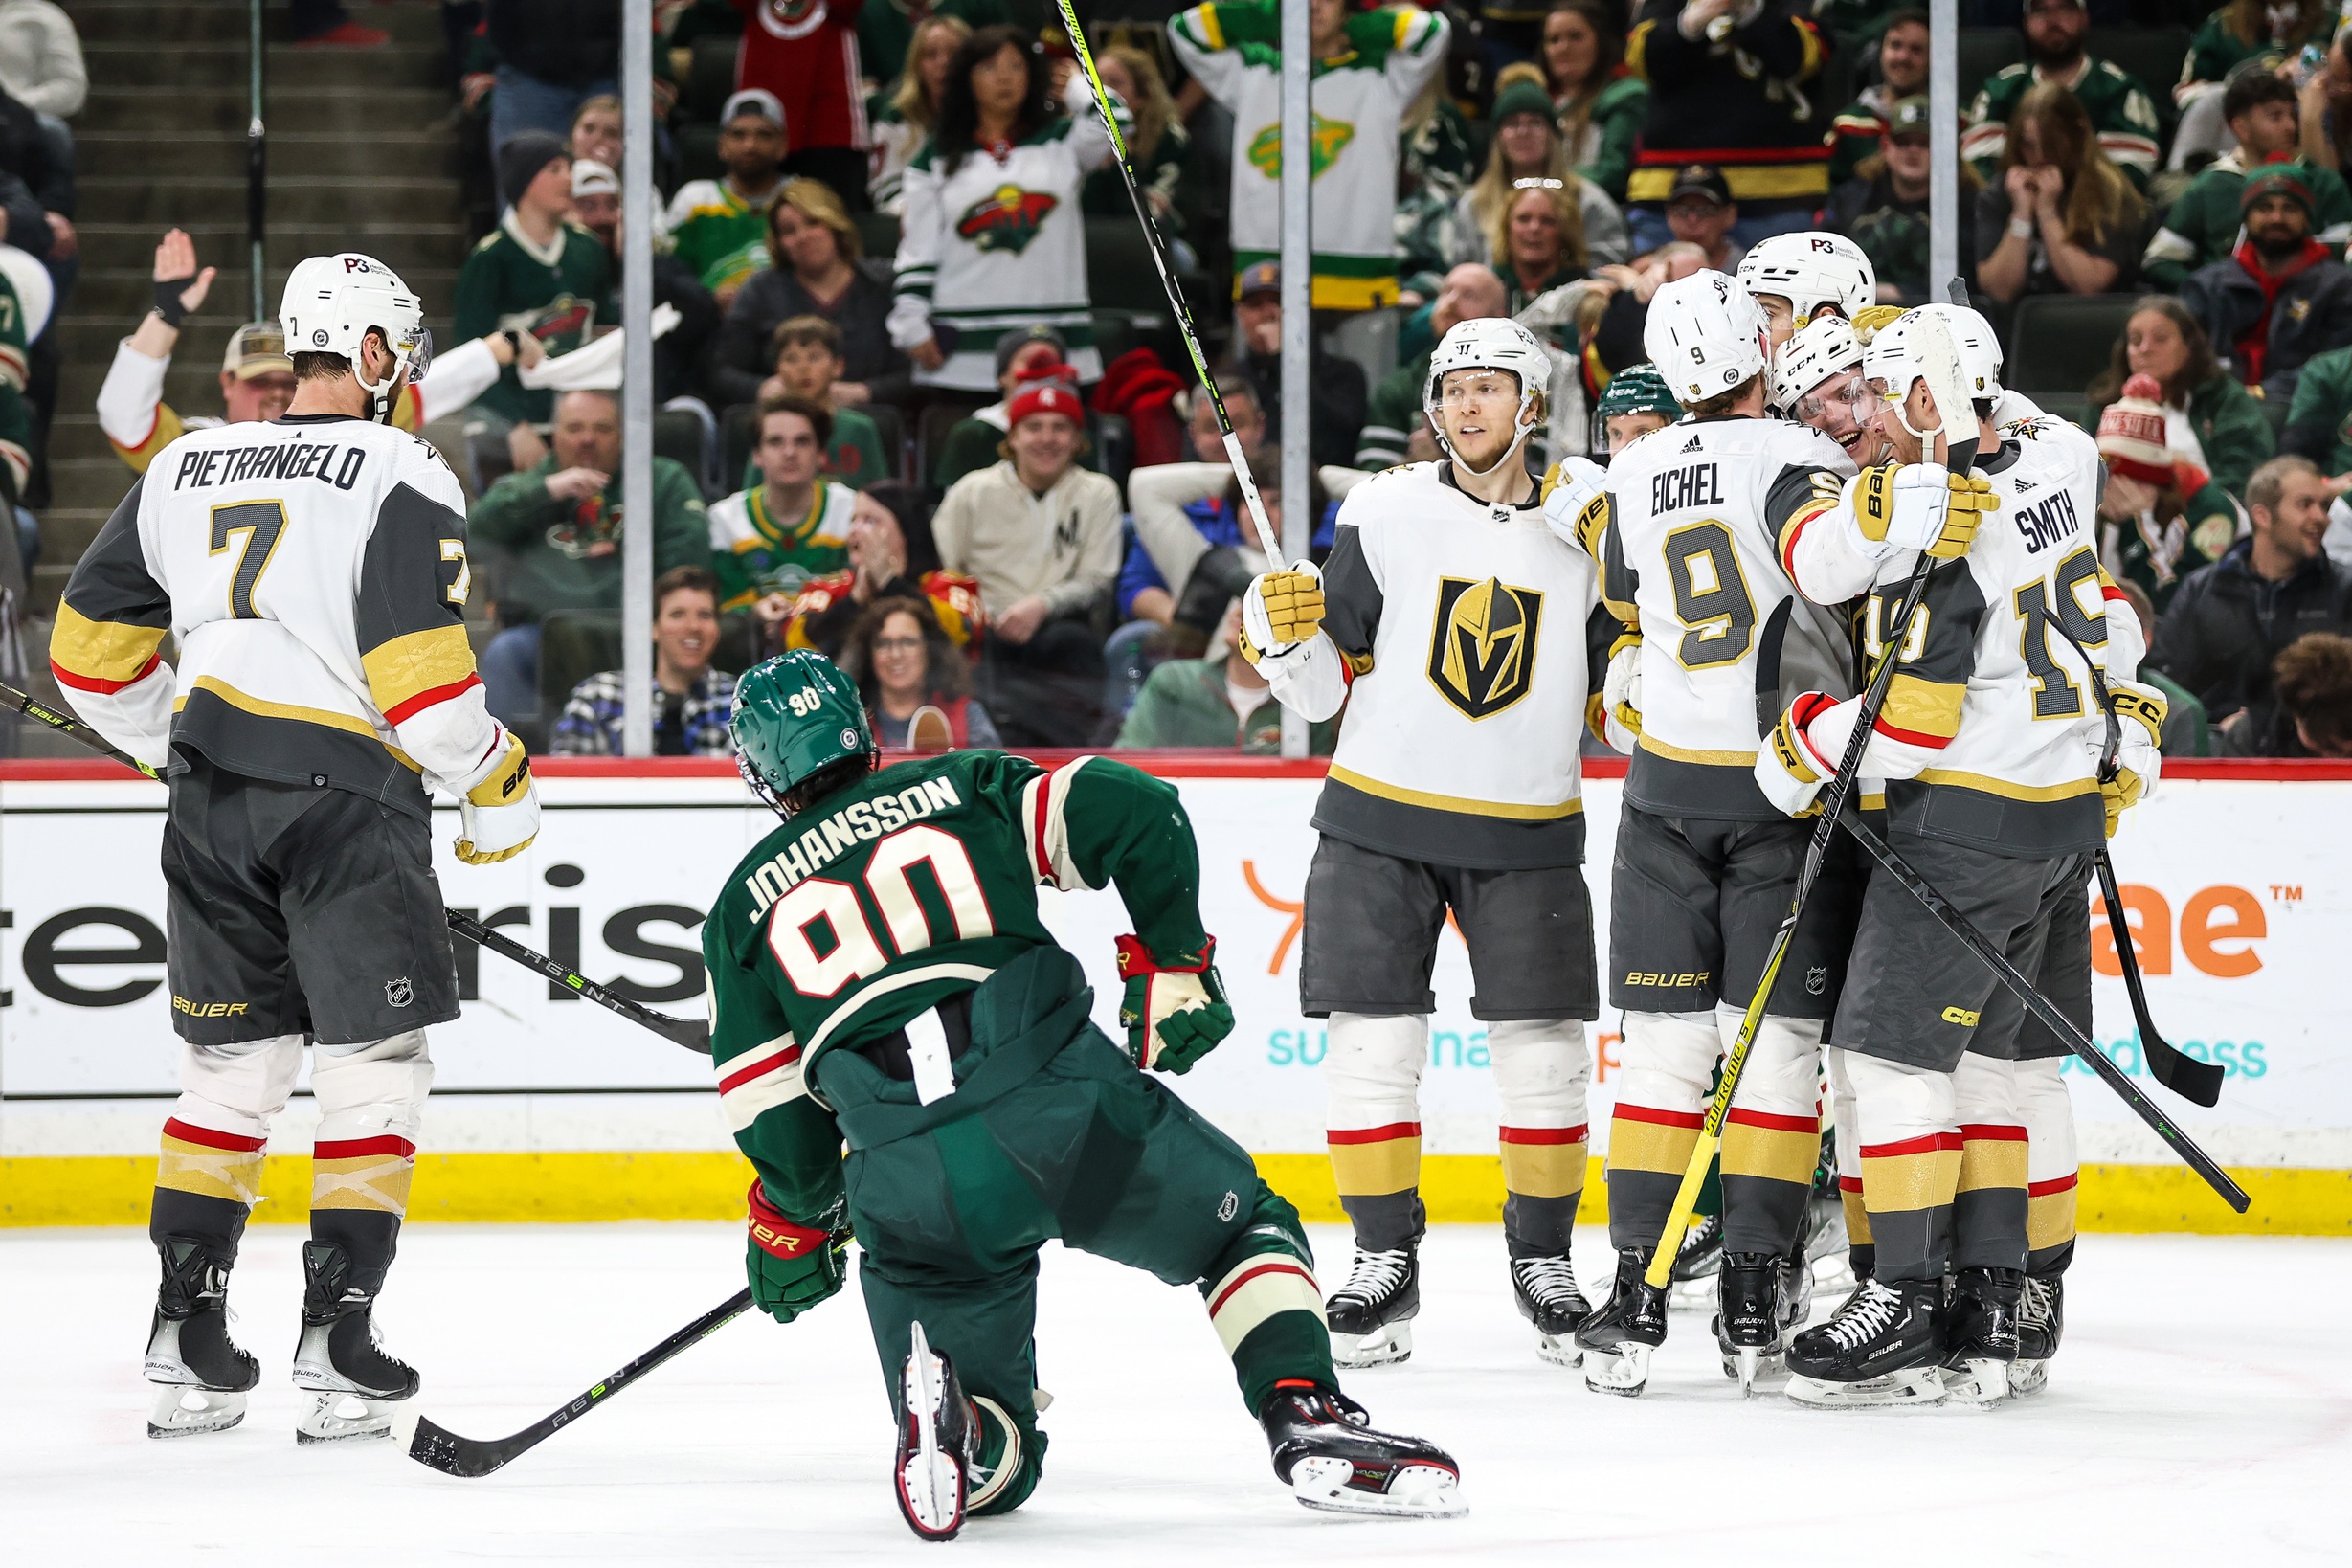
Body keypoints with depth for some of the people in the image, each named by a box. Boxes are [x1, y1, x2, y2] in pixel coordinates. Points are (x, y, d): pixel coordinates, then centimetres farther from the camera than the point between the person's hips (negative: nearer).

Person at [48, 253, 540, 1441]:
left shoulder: (185, 470, 12)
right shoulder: (399, 476, -5)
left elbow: (91, 648, 17)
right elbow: (419, 666, -14)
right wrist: (497, 793, -1)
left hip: (211, 802, 5)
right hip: (345, 788, -5)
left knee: (232, 1064, 15)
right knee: (375, 1067, 3)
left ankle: (186, 1339, 12)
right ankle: (336, 1334, -3)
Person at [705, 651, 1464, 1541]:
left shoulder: (745, 904, 21)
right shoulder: (963, 788, 18)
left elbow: (769, 1102, 18)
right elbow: (1133, 811, 5)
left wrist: (793, 1225, 33)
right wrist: (1172, 963, 14)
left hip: (905, 1183, 1)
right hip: (1059, 1103, -1)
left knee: (992, 1466, 14)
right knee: (1245, 1228, 23)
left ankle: (944, 1421, -22)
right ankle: (1306, 1418, -2)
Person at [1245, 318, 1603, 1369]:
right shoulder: (1384, 515, 0)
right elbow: (1326, 689, 2)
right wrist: (1284, 631, -17)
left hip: (1527, 833, 0)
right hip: (1381, 820, 0)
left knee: (1544, 1057, -1)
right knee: (1372, 1046, -4)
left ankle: (1543, 1258, 16)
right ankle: (1384, 1261, 8)